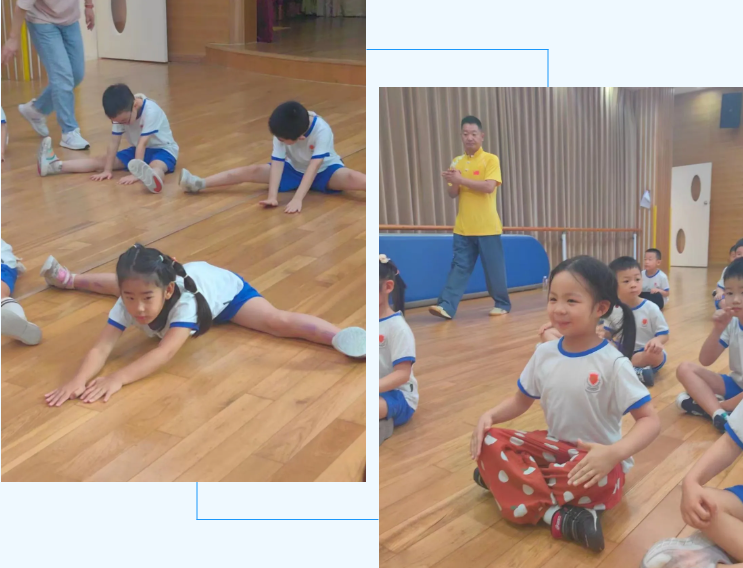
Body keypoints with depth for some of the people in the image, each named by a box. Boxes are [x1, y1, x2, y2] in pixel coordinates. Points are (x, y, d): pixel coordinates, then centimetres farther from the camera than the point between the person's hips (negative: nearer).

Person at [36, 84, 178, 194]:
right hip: (138, 150, 7)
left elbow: (142, 144, -34)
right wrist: (107, 170, -16)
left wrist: (136, 174, -38)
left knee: (156, 166, -42)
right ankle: (55, 165, -12)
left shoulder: (150, 111, -29)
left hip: (162, 149, -7)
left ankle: (152, 178, -78)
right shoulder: (121, 112, -10)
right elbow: (113, 142, -12)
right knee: (101, 160, -3)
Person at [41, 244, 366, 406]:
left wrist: (118, 378, -71)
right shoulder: (130, 299, -37)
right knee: (128, 281, 30)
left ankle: (341, 337, -33)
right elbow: (101, 348, -44)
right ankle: (72, 279, 56)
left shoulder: (183, 301, -48)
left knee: (277, 322, -27)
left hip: (223, 286, -5)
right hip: (184, 275, 5)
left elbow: (167, 351, -60)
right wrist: (80, 379, -65)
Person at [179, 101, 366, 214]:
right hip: (295, 169, 3)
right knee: (253, 171, -16)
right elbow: (277, 163, -28)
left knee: (353, 179, -34)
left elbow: (314, 166, -39)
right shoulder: (282, 131, -24)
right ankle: (199, 184, -17)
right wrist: (272, 196, -42)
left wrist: (297, 199, -48)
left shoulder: (321, 130, -34)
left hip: (324, 171, -2)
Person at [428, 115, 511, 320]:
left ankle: (502, 304, 18)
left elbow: (489, 187, -19)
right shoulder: (457, 162, 12)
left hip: (487, 227, -4)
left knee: (494, 268, 4)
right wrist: (450, 183, -13)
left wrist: (461, 180, -20)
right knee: (459, 267, 0)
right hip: (463, 228, 4)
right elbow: (453, 194, 9)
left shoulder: (491, 159, -4)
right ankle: (446, 306, -7)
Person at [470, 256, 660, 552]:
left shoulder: (612, 363, -17)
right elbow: (521, 400, 12)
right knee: (489, 441, -17)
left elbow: (650, 420, -19)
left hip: (595, 459, -6)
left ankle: (512, 480, -19)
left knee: (591, 482, -40)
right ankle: (558, 517, -27)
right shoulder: (544, 353, -1)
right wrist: (490, 416, -10)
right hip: (555, 447, 6)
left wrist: (614, 453, -37)